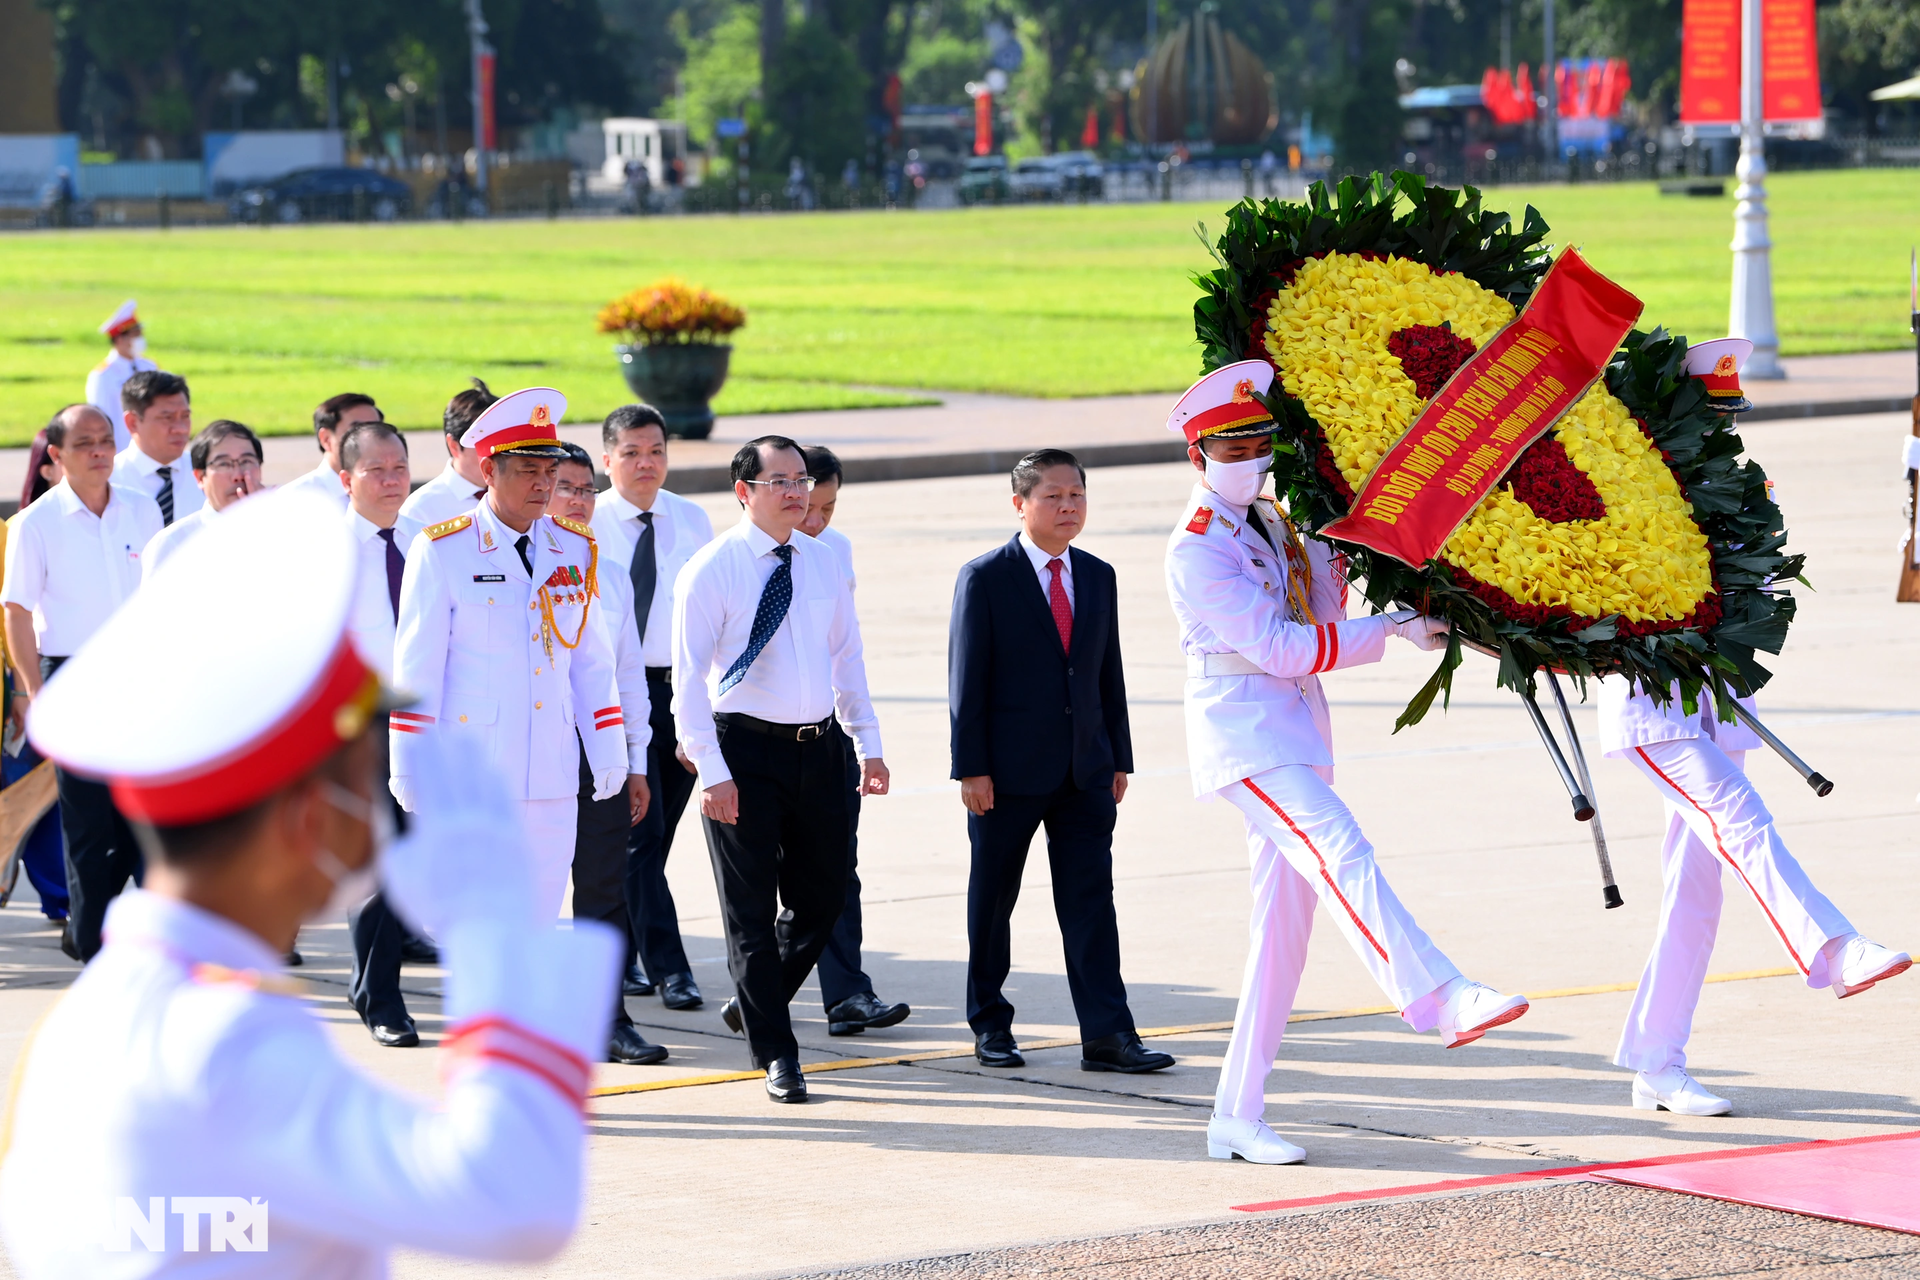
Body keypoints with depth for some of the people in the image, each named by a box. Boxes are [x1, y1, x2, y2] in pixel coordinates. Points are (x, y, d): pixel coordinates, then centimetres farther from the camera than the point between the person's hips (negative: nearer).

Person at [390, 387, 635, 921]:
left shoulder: (576, 550, 10)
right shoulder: (441, 551, -4)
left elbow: (594, 665, 15)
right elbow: (415, 671, -3)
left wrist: (609, 763, 10)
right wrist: (413, 778, -5)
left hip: (553, 784, 4)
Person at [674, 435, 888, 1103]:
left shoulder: (821, 562, 8)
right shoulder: (713, 569, -8)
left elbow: (847, 655, 17)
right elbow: (689, 676, -10)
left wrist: (869, 744, 10)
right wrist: (712, 772, -17)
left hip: (818, 747, 5)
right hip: (744, 747, -5)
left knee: (823, 897, 10)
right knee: (752, 908, 0)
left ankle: (752, 1003, 33)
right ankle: (775, 1053, 8)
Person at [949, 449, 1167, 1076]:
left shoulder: (1097, 577, 10)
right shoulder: (985, 578, -5)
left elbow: (1109, 672, 14)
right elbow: (967, 678, -7)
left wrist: (1119, 758, 11)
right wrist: (971, 767, -12)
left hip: (1084, 772, 4)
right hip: (1008, 769, -4)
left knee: (1091, 900, -2)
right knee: (992, 901, 7)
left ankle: (1107, 1035, -4)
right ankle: (990, 1024, 20)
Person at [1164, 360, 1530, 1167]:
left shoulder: (1273, 524, 16)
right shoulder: (1196, 551, -10)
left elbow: (1321, 619, 20)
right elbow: (1278, 647, -17)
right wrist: (1394, 632, -17)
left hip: (1296, 731, 8)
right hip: (1242, 730, -8)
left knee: (1284, 923, 5)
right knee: (1343, 856, -28)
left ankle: (1238, 1118, 8)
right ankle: (1441, 1001, -45)